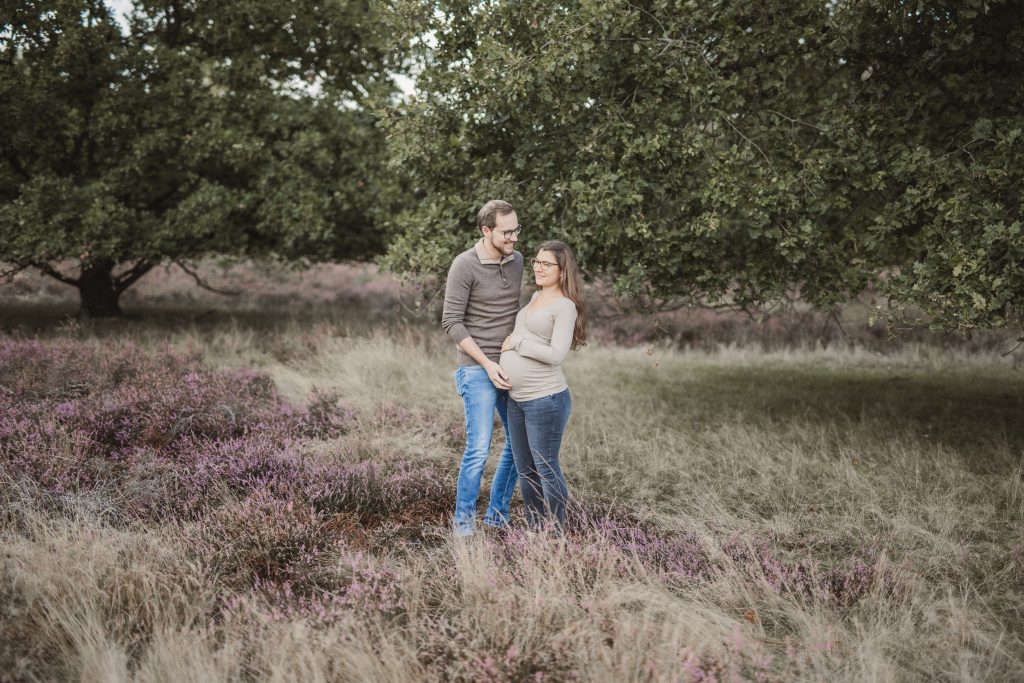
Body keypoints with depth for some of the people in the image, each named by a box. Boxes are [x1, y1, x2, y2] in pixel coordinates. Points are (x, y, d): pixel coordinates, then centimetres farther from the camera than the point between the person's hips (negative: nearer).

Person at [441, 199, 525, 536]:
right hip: (478, 370, -7)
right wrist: (487, 363, -17)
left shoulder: (517, 261, 6)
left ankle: (497, 513, 25)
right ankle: (463, 521, 6)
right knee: (478, 450, -10)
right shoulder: (465, 265, -13)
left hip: (510, 367, 7)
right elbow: (452, 322, -13)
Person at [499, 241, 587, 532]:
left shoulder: (565, 306, -10)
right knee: (525, 469, 15)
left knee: (546, 467, 0)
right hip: (517, 398, 9)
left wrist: (516, 342, -13)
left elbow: (556, 354, -19)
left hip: (545, 398, -8)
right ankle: (534, 531, 27)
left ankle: (555, 534, 12)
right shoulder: (536, 297, 15)